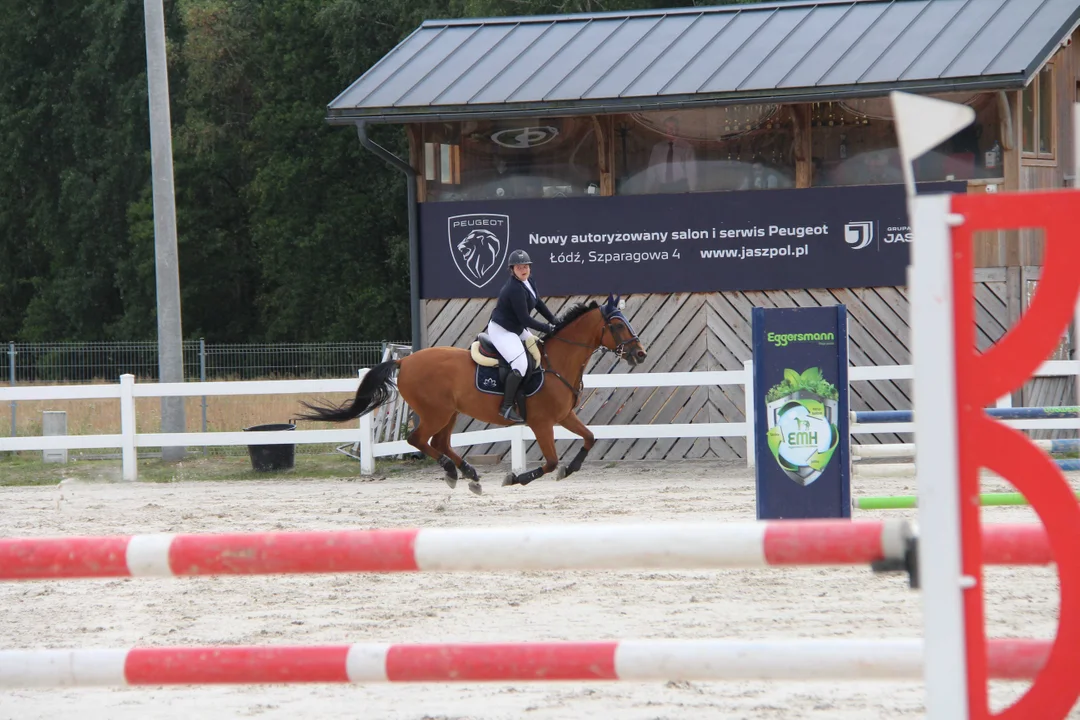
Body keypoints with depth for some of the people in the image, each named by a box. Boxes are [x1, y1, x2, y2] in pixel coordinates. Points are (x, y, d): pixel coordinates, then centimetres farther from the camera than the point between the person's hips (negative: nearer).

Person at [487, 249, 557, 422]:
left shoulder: (529, 283, 3)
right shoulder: (515, 289, -28)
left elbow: (539, 304, 17)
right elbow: (525, 319, -26)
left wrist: (555, 322, 9)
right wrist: (548, 328, -17)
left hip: (516, 330, 11)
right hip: (501, 331, -11)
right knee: (520, 364, -24)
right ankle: (506, 407, -17)